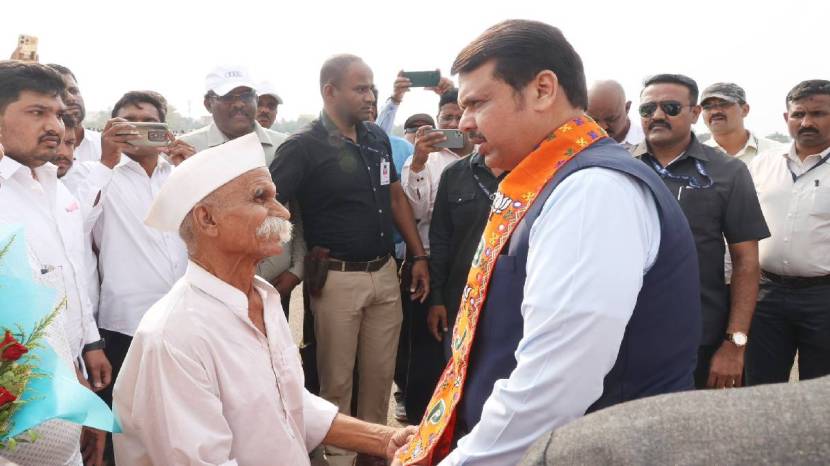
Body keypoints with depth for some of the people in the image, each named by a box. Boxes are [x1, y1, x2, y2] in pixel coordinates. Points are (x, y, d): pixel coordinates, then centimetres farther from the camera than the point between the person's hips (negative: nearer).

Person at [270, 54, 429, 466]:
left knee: (381, 374, 15)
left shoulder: (378, 138, 7)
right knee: (336, 381, 9)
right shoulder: (304, 146, -12)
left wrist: (419, 255, 13)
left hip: (385, 274, 6)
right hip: (338, 279, -5)